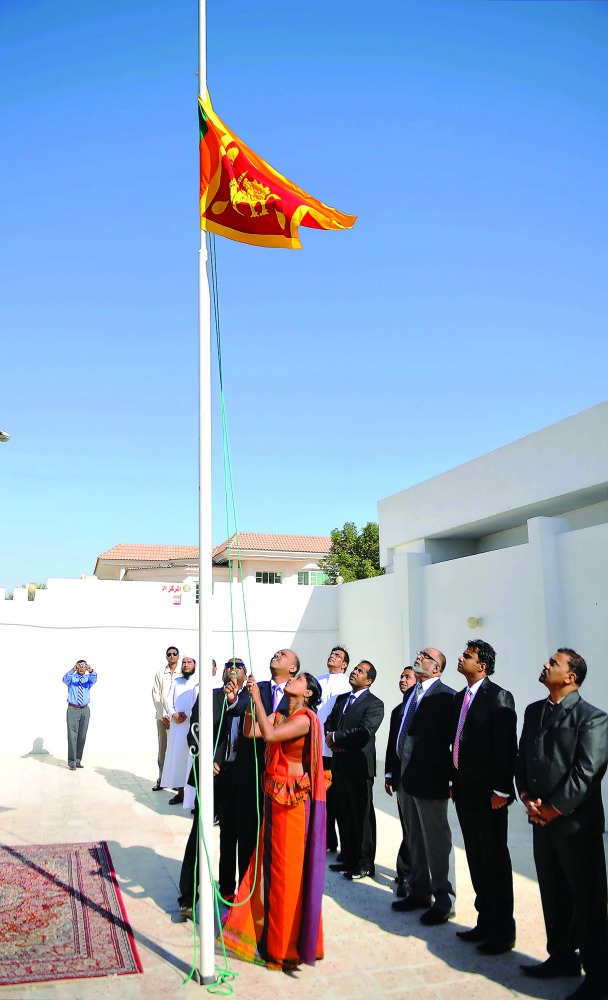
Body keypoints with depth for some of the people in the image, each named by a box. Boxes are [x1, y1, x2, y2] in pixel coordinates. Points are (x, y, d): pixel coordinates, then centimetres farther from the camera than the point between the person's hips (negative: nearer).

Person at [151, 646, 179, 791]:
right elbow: (156, 695, 5)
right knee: (162, 747, 2)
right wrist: (162, 715, -5)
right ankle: (161, 779, 7)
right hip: (162, 716, 1)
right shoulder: (160, 673, 9)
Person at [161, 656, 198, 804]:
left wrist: (186, 715, -14)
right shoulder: (176, 681, 16)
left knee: (189, 756, -7)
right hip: (176, 725, 5)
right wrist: (173, 714, -6)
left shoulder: (198, 682, 0)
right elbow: (168, 701, 10)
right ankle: (179, 791, 8)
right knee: (176, 756, 3)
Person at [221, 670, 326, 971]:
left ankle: (286, 943, 16)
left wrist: (258, 698, -21)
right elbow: (251, 731, 0)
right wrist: (251, 701, -8)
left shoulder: (304, 720, -14)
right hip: (273, 796, 7)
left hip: (293, 799, -7)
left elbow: (270, 735, -27)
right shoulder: (278, 716, 10)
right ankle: (261, 927, 30)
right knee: (268, 861, 15)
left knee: (287, 867, 3)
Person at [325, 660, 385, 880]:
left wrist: (335, 737, -12)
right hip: (339, 764, 7)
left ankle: (365, 864, 13)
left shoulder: (374, 704, -8)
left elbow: (364, 732, -20)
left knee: (362, 816, 2)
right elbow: (329, 722, 15)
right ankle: (349, 859, 27)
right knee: (344, 815, 14)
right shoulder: (341, 699, 16)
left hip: (359, 766, -7)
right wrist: (332, 740, -7)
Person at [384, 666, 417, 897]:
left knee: (412, 827, -3)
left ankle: (405, 873, 4)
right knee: (409, 827, 13)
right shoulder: (397, 710, 17)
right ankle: (413, 871, 22)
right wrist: (389, 774, 16)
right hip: (400, 774, 7)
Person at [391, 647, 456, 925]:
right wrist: (399, 772, 13)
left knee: (436, 841, 4)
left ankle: (443, 901, 17)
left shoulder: (445, 696, -14)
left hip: (431, 779, -8)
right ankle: (419, 892, 33)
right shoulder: (411, 694, 11)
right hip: (409, 777, 8)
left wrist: (452, 778, -16)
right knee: (416, 840, 19)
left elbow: (455, 740, -16)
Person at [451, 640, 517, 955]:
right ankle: (485, 922, 28)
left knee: (495, 860, 4)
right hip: (465, 791, 8)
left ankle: (503, 931, 17)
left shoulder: (499, 697, -13)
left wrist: (501, 790, -18)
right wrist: (453, 781, 12)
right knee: (476, 860, 16)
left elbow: (507, 747, -17)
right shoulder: (460, 698, 11)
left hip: (488, 794, -8)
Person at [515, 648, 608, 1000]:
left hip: (576, 823, -7)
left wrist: (553, 809, -15)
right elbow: (522, 758, 13)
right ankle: (562, 958, 34)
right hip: (542, 822, 7)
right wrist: (526, 797, -2)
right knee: (553, 895, 18)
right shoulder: (534, 711, 9)